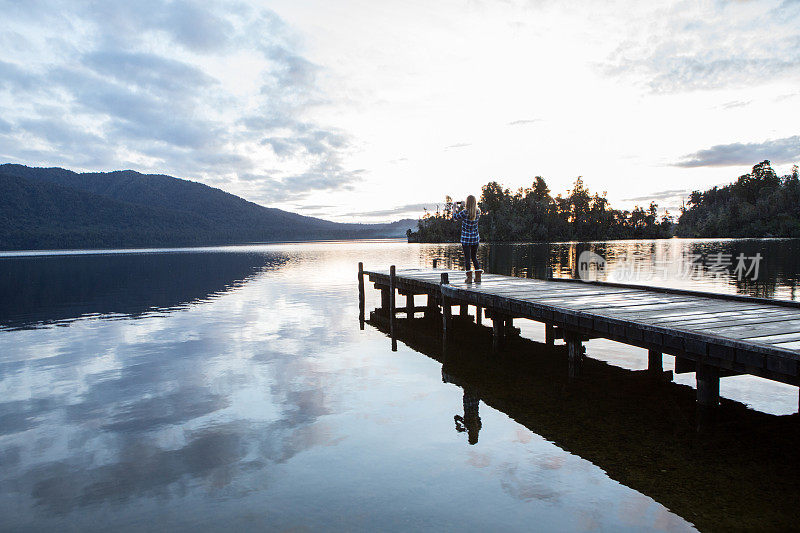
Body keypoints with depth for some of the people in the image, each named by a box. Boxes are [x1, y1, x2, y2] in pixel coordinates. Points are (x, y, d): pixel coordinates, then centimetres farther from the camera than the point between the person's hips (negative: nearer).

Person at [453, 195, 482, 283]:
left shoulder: (464, 212, -16)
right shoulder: (478, 212, -1)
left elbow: (454, 217, -2)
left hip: (466, 238, -4)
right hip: (475, 238, 4)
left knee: (467, 258, 2)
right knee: (474, 257, 15)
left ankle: (469, 277, 0)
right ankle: (478, 277, 10)